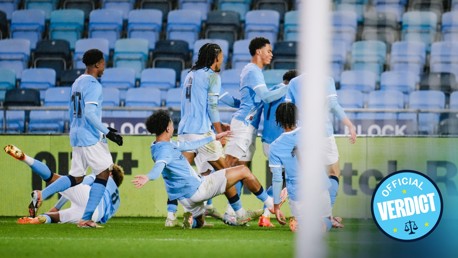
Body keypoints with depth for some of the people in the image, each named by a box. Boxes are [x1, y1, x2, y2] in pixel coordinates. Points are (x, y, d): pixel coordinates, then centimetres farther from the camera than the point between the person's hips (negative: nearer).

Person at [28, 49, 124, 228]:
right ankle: (86, 218, -8)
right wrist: (107, 132, -20)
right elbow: (90, 113, -22)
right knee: (103, 173, -4)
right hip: (90, 137, -9)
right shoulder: (93, 85, -13)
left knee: (76, 177, 15)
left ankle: (41, 195, 3)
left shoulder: (77, 83, 16)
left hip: (76, 135, 9)